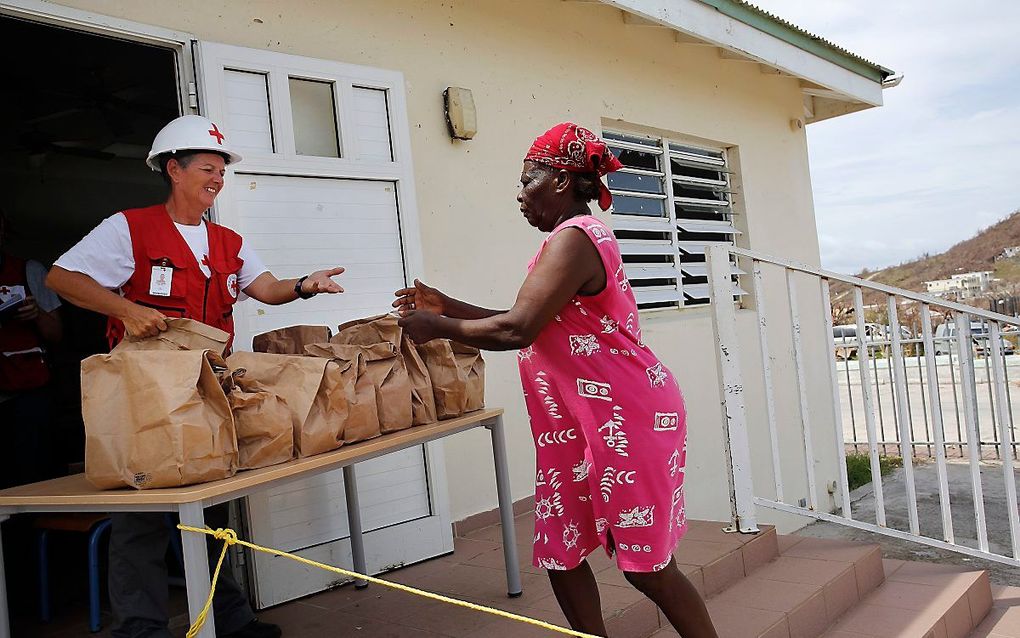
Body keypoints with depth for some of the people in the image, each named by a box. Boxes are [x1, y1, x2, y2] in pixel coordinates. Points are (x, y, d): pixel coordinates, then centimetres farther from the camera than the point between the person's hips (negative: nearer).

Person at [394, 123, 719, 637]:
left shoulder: (573, 237, -17)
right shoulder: (572, 238, 16)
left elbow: (517, 330, -24)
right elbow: (532, 324, 16)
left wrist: (439, 328, -11)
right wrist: (448, 307, 11)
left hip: (626, 420, -10)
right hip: (581, 426, 10)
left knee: (646, 566, 1)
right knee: (560, 553, 11)